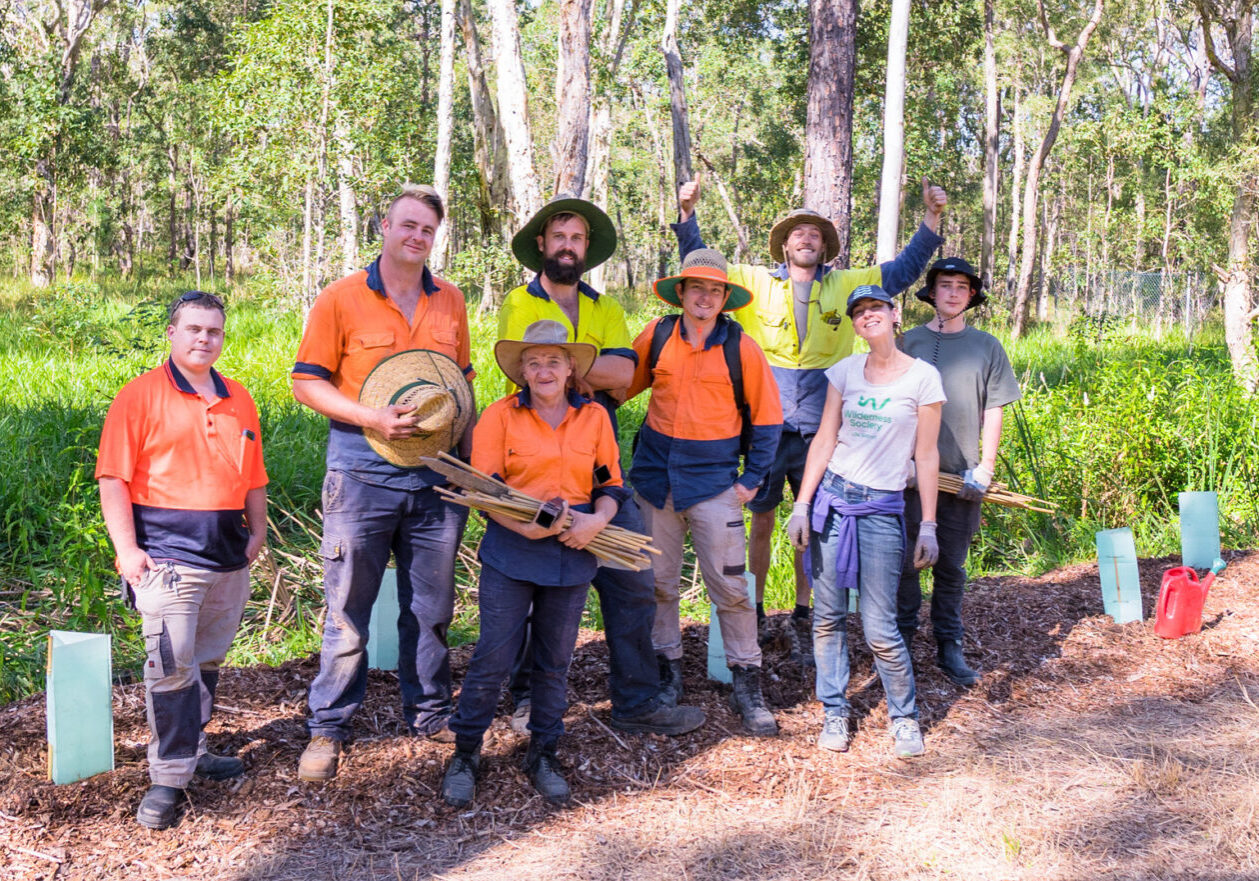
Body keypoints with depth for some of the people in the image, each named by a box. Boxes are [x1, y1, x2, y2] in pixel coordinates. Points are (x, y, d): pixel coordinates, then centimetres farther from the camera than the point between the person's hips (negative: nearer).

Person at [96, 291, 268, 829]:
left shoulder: (239, 400, 14)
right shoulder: (140, 396, -4)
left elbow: (253, 475, 21)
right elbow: (113, 478, -7)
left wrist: (258, 531, 13)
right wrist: (126, 548, -12)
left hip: (229, 556, 6)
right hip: (166, 553, -6)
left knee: (207, 661, 14)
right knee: (171, 663, -10)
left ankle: (190, 750, 28)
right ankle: (169, 776, -2)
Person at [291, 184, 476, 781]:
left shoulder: (450, 301, 9)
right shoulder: (341, 299, -4)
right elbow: (307, 382, -5)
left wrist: (472, 460, 12)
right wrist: (371, 417, -19)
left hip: (436, 475, 4)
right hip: (362, 473, -4)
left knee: (431, 604, 14)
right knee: (348, 607, 3)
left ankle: (430, 713, 29)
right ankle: (329, 727, 15)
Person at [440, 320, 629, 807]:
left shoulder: (594, 418, 8)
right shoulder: (500, 415, -1)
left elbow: (612, 485, 11)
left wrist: (597, 519, -11)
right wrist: (526, 527, -20)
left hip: (572, 556, 3)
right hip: (510, 553, -3)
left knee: (555, 660, 11)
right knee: (493, 657, -2)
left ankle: (543, 755, 26)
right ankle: (465, 753, 14)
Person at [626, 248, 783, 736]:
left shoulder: (741, 348, -5)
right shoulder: (656, 336, 1)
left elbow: (766, 419, 2)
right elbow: (619, 385, 15)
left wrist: (752, 480, -1)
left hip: (713, 476, -2)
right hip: (656, 472, 3)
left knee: (730, 585, -3)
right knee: (658, 580, 10)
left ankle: (747, 685, 8)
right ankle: (666, 671, 25)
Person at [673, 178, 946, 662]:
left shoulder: (846, 285, 8)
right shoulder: (756, 282, 4)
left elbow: (904, 269, 12)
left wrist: (931, 218, 4)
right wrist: (687, 214, -6)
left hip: (818, 430, 1)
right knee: (762, 522, 7)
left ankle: (802, 616, 20)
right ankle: (754, 611, 20)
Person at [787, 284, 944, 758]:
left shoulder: (922, 377, -2)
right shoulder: (845, 371, 7)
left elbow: (926, 457, -1)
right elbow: (824, 440, 7)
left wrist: (928, 527, -2)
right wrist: (801, 505, 1)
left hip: (882, 510, -3)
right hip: (832, 498, 3)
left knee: (880, 630, -4)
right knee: (828, 617, 5)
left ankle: (904, 718, 16)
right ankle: (834, 713, 20)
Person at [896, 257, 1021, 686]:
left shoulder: (987, 346, 7)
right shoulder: (910, 342, 4)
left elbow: (993, 411, 7)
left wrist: (985, 467, 0)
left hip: (961, 474, 1)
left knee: (951, 565, 8)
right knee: (905, 561, 1)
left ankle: (949, 646, 17)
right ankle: (901, 642, 14)